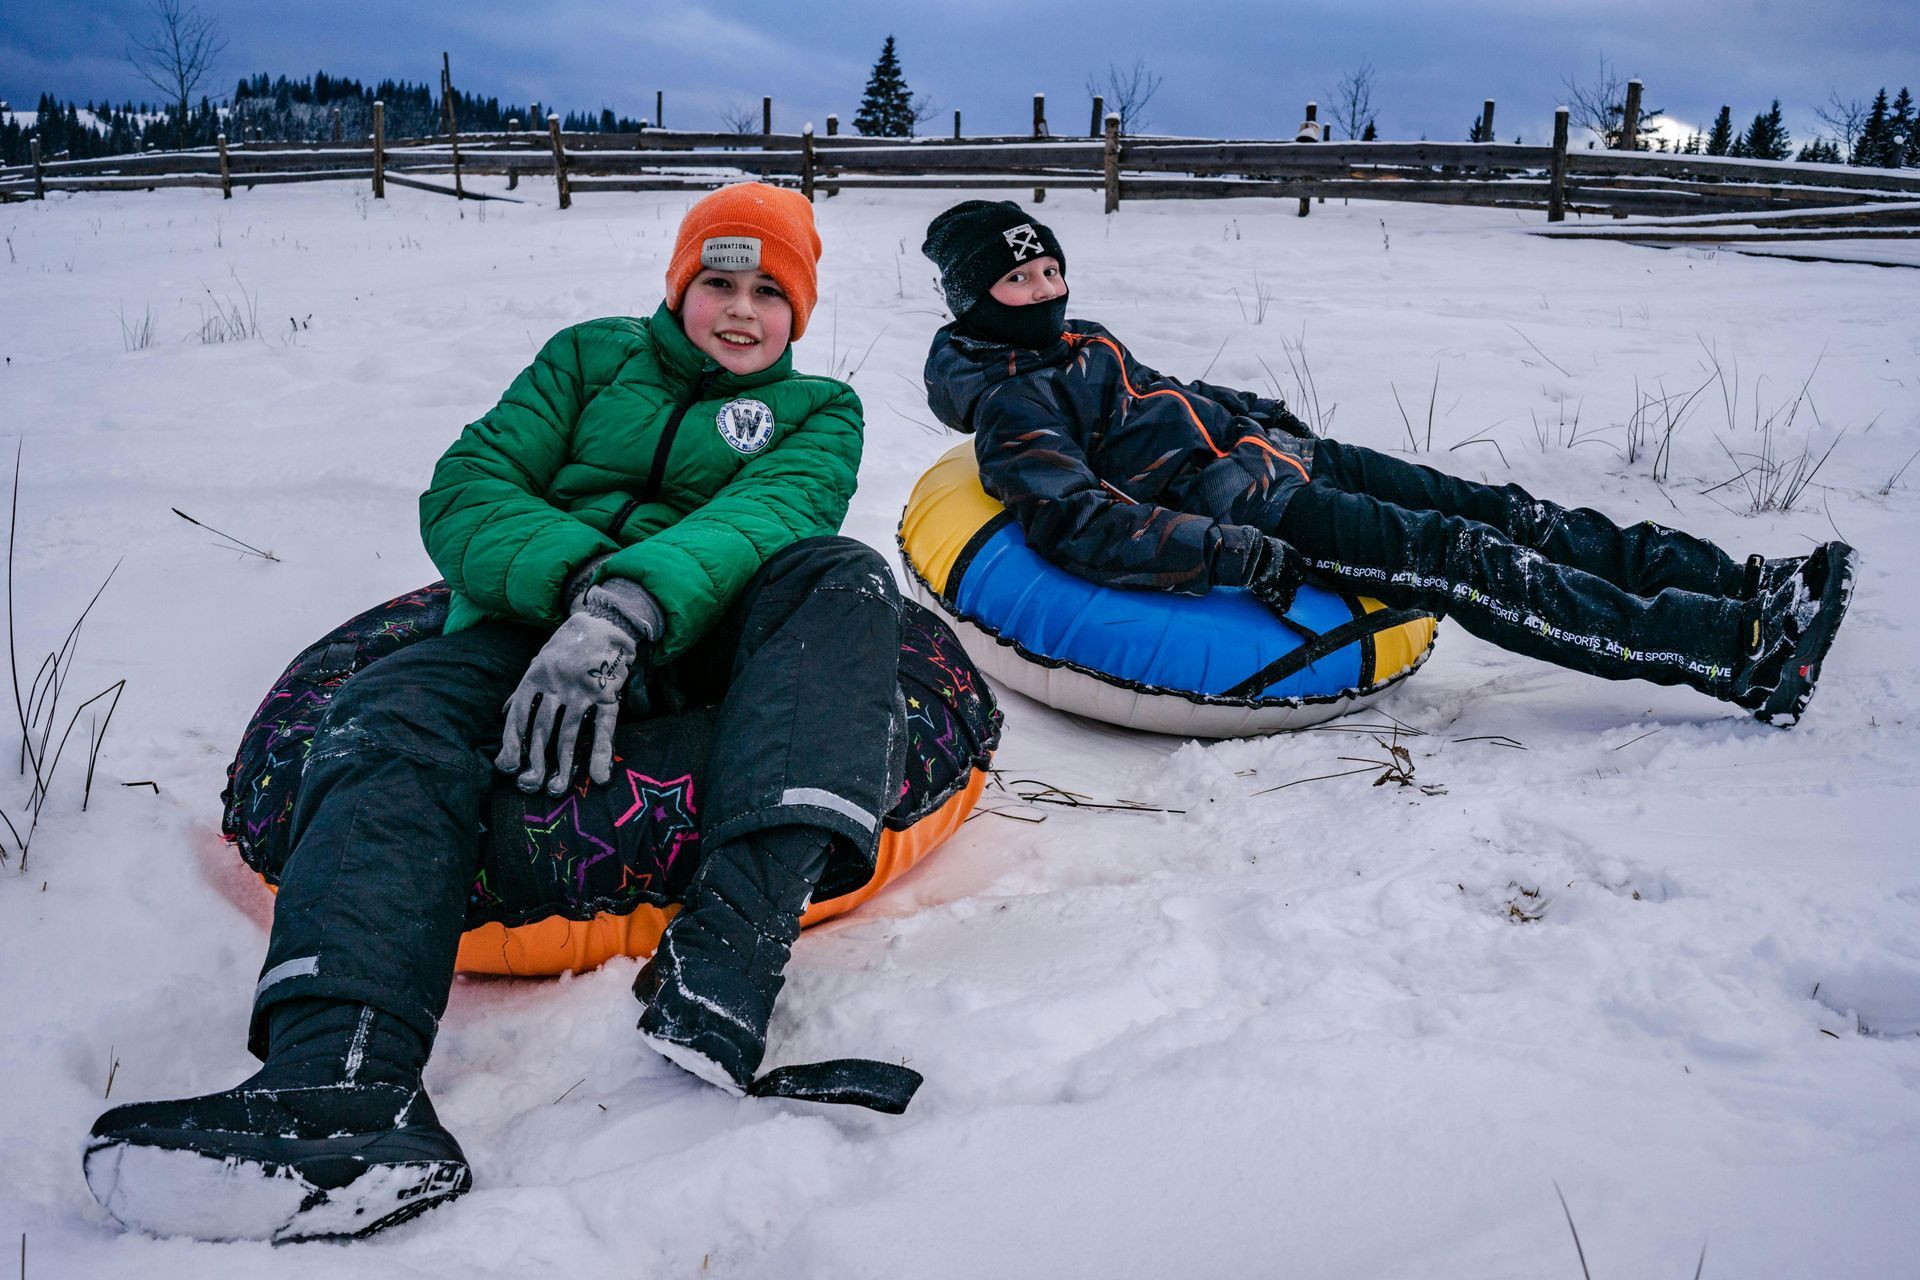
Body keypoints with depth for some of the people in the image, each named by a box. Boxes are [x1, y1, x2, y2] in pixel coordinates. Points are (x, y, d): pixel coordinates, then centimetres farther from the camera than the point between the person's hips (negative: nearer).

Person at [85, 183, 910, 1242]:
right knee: (392, 719, -29)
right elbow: (464, 492, 8)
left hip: (701, 637, 0)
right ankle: (344, 1086, -54)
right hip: (532, 617, 1)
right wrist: (579, 573, -16)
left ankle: (720, 974, -47)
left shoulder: (818, 411, 18)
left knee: (844, 578, -29)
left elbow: (771, 512, -6)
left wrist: (627, 610, -27)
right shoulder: (593, 357, 22)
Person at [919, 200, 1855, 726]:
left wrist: (1268, 418, 27)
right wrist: (1229, 553, -29)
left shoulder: (1075, 343, 18)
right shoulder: (1005, 403, -10)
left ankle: (1739, 582, 2)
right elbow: (1075, 523, -23)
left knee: (1500, 512, -1)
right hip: (1243, 516, -9)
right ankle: (1746, 652, -18)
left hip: (1282, 457, 10)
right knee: (1465, 561, -19)